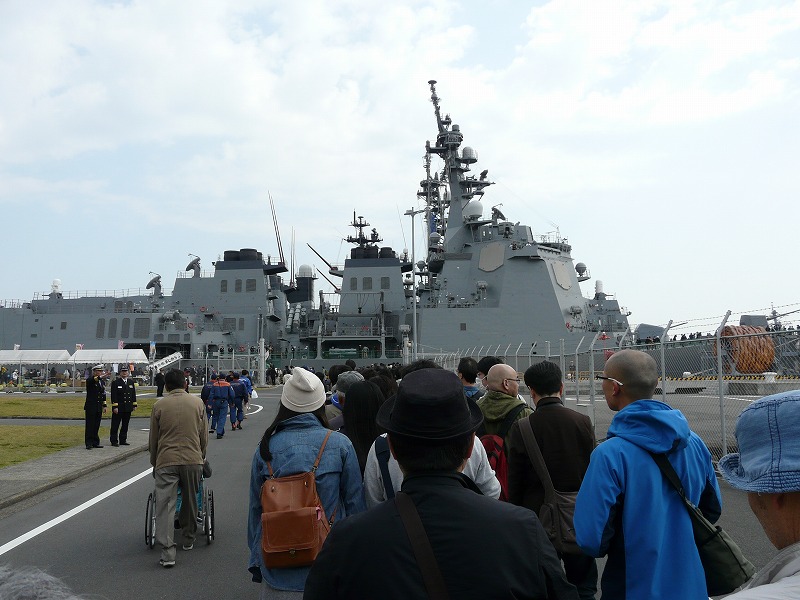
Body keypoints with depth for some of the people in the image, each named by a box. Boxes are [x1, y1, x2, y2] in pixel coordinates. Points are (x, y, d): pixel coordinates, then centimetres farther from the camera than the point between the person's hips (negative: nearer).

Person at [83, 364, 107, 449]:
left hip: (99, 407, 6)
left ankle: (95, 442, 15)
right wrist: (100, 377, -49)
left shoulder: (102, 381, 14)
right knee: (90, 426, -3)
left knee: (97, 426, 9)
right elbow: (92, 380, -33)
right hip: (91, 407, -6)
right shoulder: (89, 380, -6)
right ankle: (89, 443, 0)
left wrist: (104, 405, 14)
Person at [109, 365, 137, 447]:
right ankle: (114, 441, 6)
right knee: (115, 425, 0)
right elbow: (113, 396, -10)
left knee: (125, 425, 11)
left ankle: (123, 440, 19)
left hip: (128, 408, 5)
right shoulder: (116, 382, -5)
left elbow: (133, 394, 15)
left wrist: (134, 405, 11)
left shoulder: (131, 382, 11)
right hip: (118, 408, -5)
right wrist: (115, 406, -15)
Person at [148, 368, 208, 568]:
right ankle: (188, 540, 32)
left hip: (166, 461, -2)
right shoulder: (198, 403, 5)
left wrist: (154, 463, 19)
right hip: (193, 460, 2)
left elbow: (153, 439, 6)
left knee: (165, 505, -1)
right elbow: (204, 435, 10)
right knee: (190, 502, 18)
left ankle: (168, 552, -9)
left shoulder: (159, 405, 1)